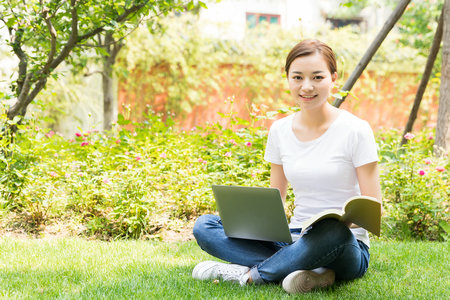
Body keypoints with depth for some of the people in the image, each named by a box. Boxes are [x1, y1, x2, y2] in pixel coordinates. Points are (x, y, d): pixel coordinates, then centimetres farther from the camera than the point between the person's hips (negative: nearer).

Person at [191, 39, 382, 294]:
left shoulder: (355, 130, -7)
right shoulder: (280, 130, 7)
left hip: (346, 248, -5)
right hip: (295, 240, 5)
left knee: (332, 231, -41)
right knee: (204, 226, -13)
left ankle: (248, 274, -19)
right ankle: (310, 272, -27)